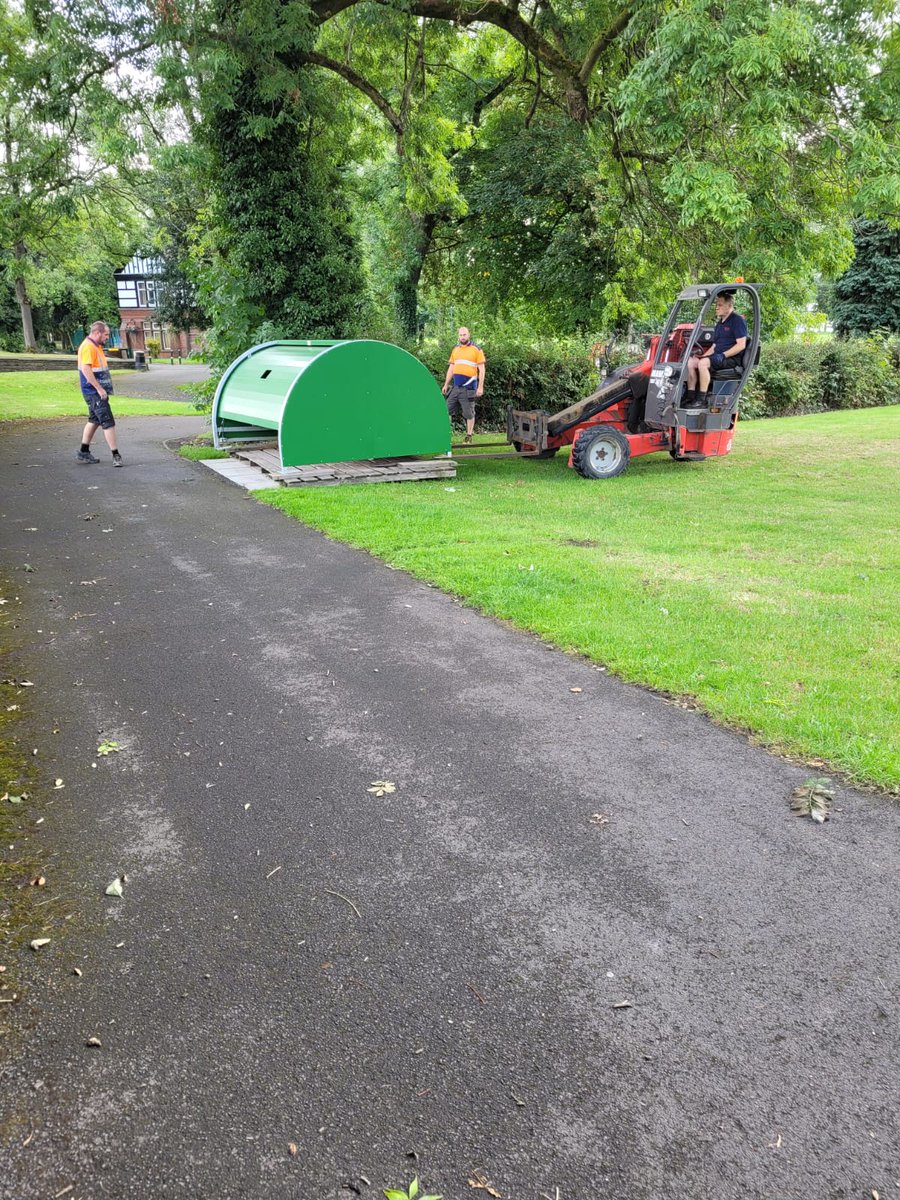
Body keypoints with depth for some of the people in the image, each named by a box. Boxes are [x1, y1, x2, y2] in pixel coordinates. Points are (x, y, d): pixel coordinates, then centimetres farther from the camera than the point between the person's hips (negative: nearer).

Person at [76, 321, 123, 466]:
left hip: (96, 392, 10)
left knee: (94, 421, 17)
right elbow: (86, 369, -26)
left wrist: (101, 388, 18)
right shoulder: (88, 347, -16)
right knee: (108, 422, -10)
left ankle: (84, 453, 24)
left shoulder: (96, 346, 15)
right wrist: (99, 388, -26)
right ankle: (116, 456, -9)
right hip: (95, 392, -10)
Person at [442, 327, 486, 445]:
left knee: (469, 414, 0)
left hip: (468, 387, -5)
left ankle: (469, 437, 7)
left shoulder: (476, 349, -1)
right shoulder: (455, 349, 14)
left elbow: (481, 369, -4)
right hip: (455, 386, 5)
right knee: (447, 410, 1)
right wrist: (446, 384, 15)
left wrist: (480, 387, -11)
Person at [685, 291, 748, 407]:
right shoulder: (719, 323, 23)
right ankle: (690, 397, -15)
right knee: (690, 361, -11)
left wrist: (723, 356, -20)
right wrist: (703, 355, 5)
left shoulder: (737, 320, -5)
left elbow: (741, 345, -14)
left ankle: (701, 401, -31)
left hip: (732, 358, -9)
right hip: (717, 356, 9)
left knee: (703, 363, -32)